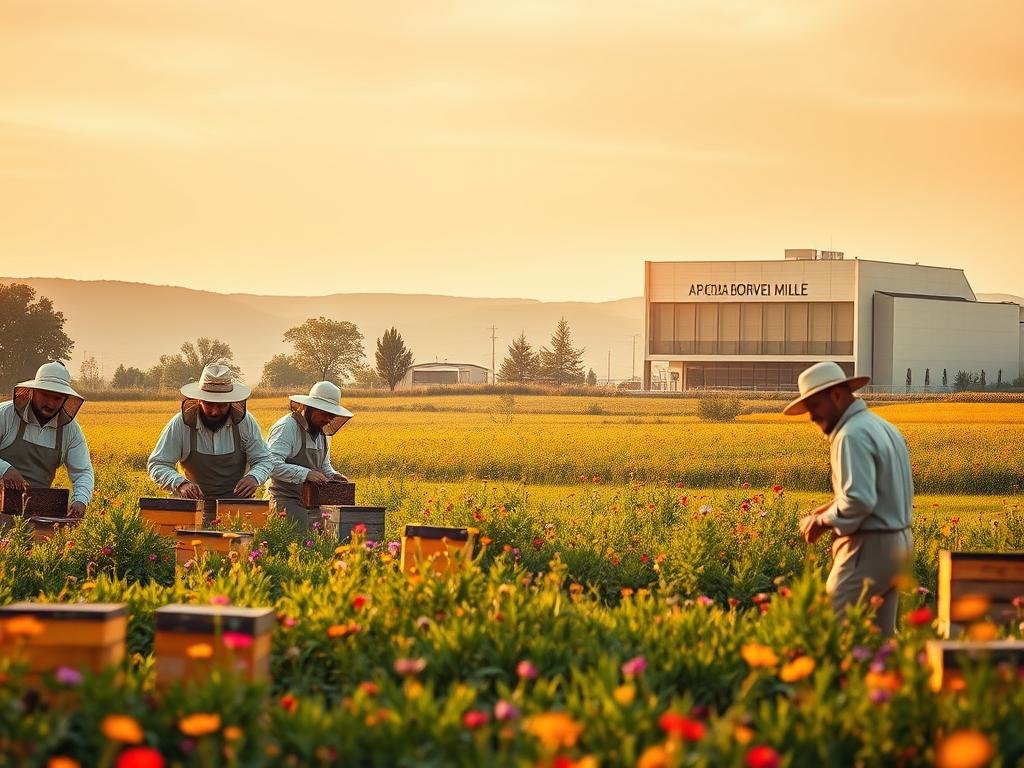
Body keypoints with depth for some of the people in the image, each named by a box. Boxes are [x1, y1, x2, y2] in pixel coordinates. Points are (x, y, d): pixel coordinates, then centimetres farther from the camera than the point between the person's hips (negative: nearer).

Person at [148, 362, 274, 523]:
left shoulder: (245, 422, -4)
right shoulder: (181, 424, -8)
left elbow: (264, 460, 5)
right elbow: (156, 464, -4)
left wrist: (254, 478, -19)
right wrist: (181, 484, -24)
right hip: (195, 508, -1)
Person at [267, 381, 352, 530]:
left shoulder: (323, 432, 15)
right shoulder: (287, 427, -13)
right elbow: (271, 464, -25)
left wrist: (332, 475, 7)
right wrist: (305, 474, -29)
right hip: (287, 500, -8)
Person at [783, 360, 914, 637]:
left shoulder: (853, 435, -15)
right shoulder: (883, 427, 16)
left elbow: (859, 500, -25)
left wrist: (822, 522, -11)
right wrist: (829, 509, 14)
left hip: (869, 550, -10)